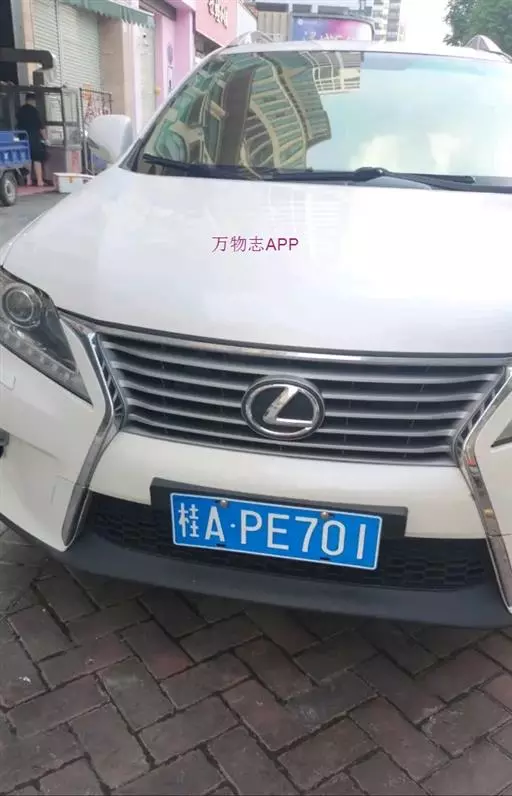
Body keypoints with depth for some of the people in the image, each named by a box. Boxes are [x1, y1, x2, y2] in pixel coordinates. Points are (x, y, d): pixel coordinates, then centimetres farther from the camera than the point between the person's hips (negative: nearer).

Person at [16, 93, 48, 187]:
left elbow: (18, 124, 17)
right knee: (37, 159, -4)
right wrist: (45, 138, 2)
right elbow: (41, 126, -8)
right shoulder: (34, 110, -7)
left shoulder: (20, 110, 10)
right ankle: (39, 181, -10)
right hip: (34, 138, -6)